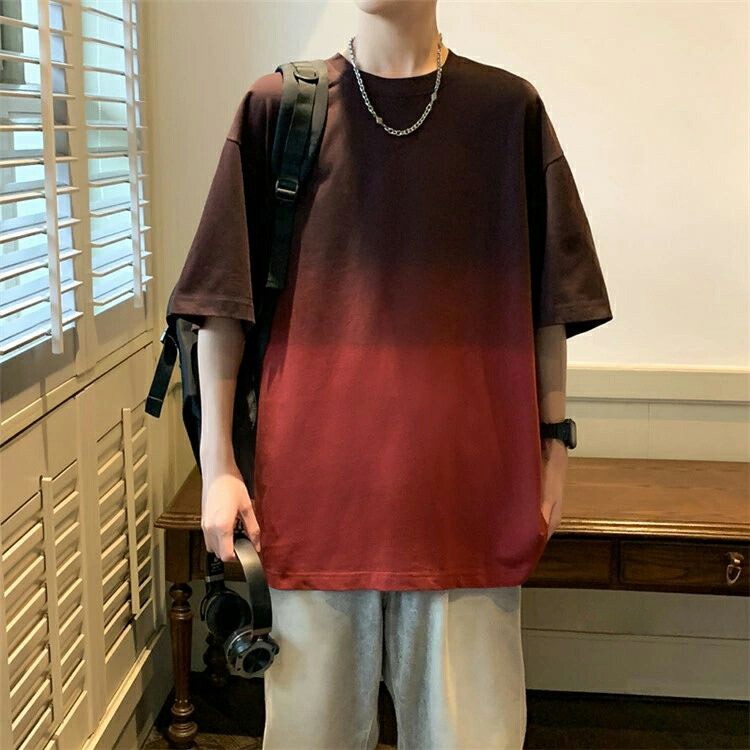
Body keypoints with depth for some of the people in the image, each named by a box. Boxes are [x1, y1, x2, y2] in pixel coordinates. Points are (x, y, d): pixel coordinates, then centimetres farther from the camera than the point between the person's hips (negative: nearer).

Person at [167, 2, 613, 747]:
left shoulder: (509, 109, 4)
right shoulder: (277, 107, 3)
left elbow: (548, 301, 8)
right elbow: (221, 300, 3)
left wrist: (553, 444, 7)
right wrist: (217, 462, 0)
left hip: (468, 482, 1)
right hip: (318, 476, 0)